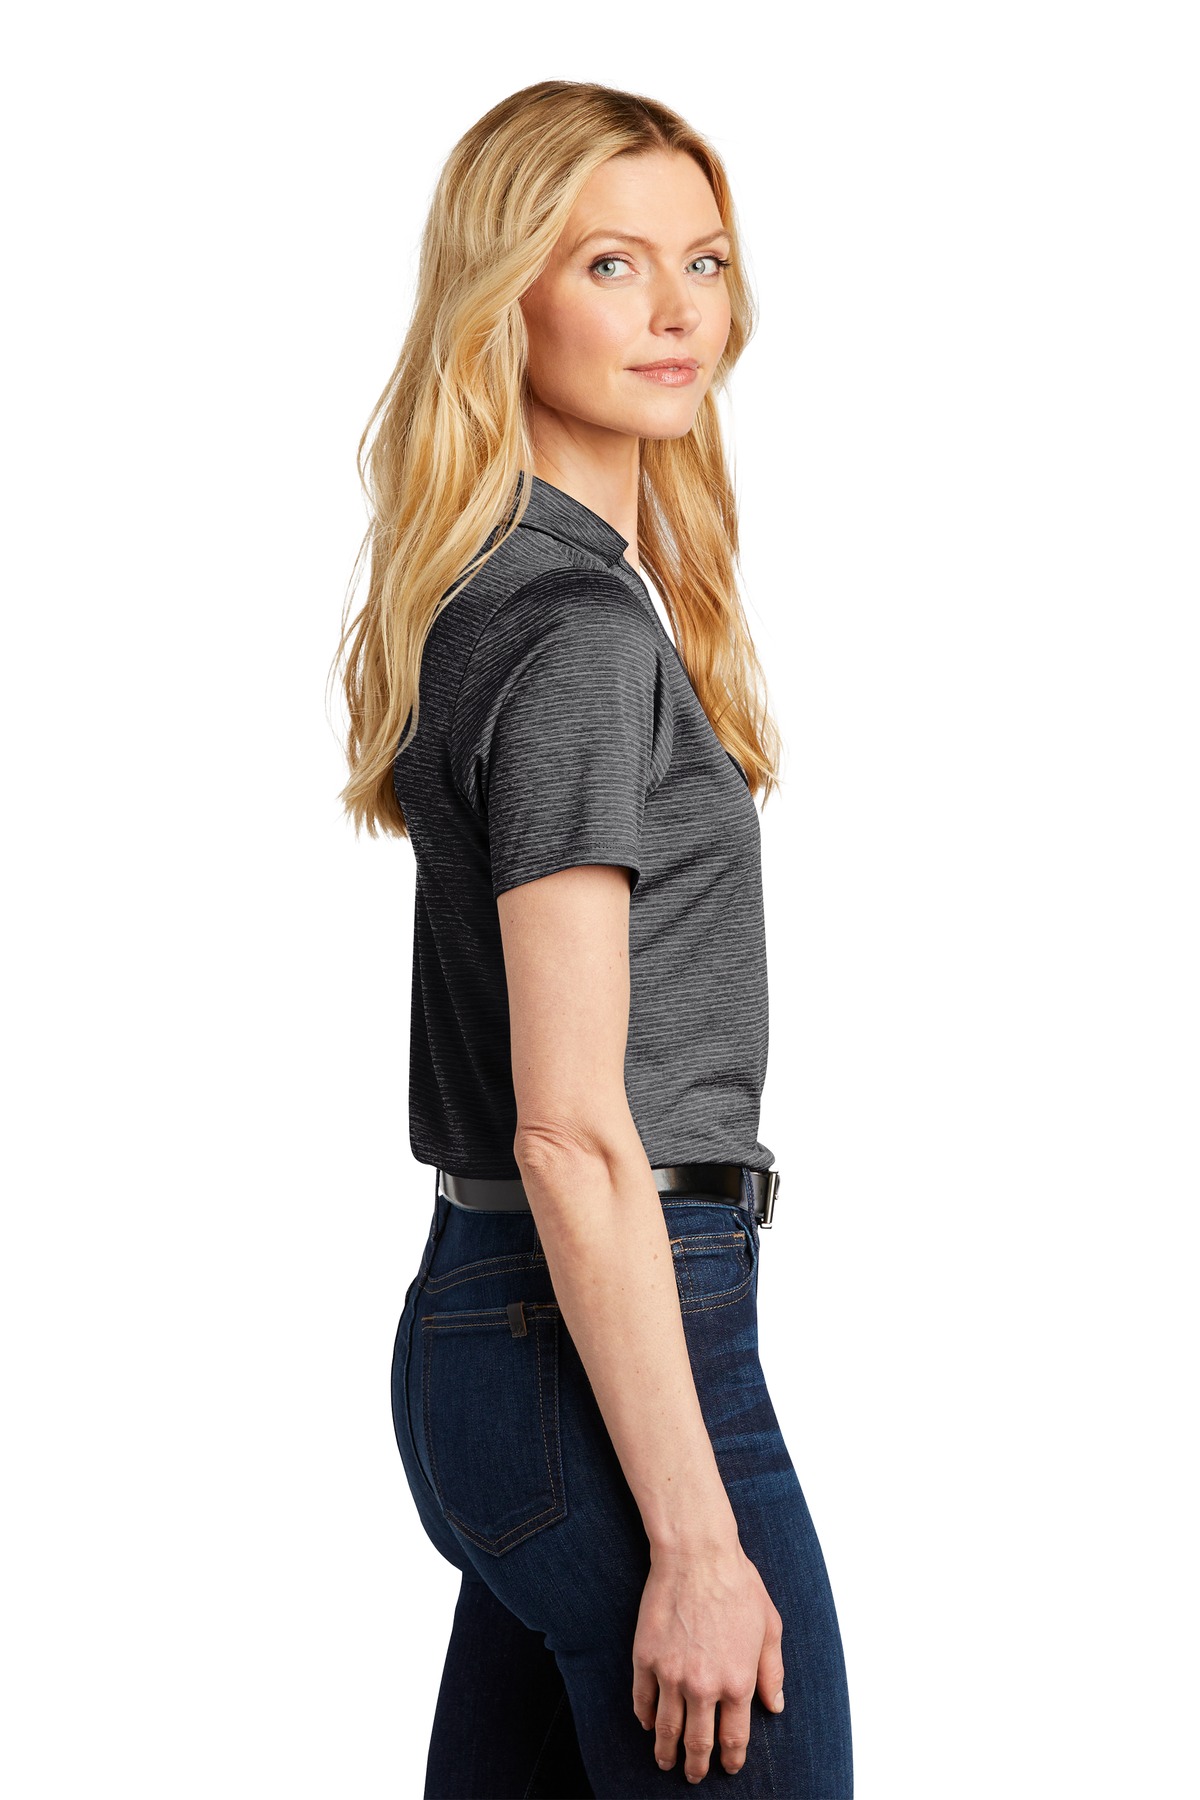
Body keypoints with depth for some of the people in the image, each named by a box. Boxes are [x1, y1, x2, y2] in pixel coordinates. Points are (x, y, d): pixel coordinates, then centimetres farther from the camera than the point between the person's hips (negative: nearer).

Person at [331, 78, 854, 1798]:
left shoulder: (485, 600, 13)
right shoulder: (583, 634, -16)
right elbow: (573, 1135, -20)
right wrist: (697, 1540, -19)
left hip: (475, 1331, 10)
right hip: (606, 1343, -10)